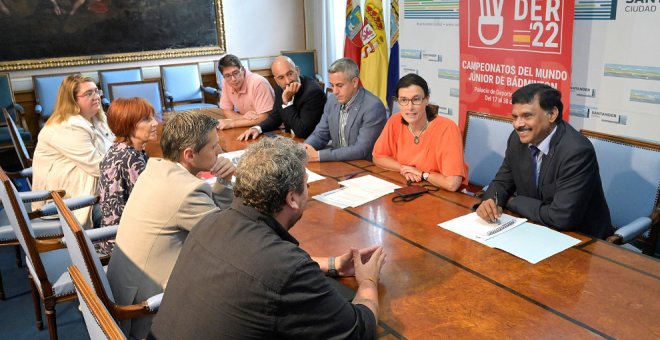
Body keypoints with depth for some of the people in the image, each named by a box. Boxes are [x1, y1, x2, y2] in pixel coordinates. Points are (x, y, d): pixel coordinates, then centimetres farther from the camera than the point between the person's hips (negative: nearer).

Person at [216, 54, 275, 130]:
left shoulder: (259, 83, -23)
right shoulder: (226, 82, -4)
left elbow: (264, 118, -25)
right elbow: (226, 111, 4)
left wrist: (232, 123, -23)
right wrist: (243, 117, -17)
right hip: (247, 127, 6)